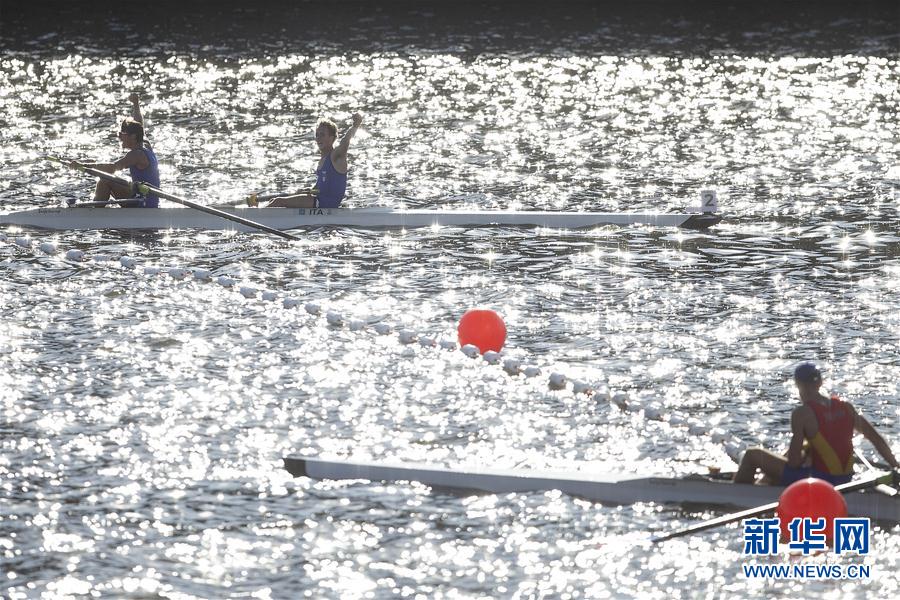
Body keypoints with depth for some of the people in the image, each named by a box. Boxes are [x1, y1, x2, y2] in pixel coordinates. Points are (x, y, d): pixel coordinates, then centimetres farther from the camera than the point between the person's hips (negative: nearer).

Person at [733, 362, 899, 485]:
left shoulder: (802, 413, -15)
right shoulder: (846, 407, 2)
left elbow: (794, 462, -18)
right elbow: (877, 439, 6)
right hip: (844, 480, 7)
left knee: (752, 455, 8)